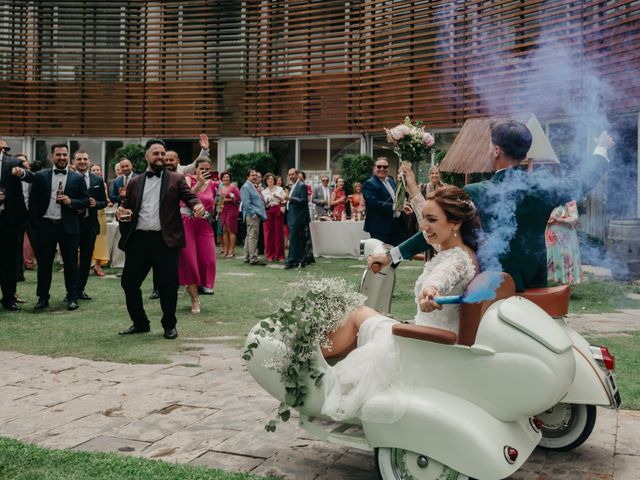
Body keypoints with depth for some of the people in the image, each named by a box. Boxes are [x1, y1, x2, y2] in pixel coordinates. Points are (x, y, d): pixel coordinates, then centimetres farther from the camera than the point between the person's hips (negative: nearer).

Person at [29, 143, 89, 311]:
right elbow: (33, 202, 4)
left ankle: (72, 297, 14)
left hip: (68, 226, 0)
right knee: (44, 263, 7)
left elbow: (86, 201, 5)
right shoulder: (40, 176, 5)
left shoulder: (77, 178, 4)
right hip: (45, 225, 1)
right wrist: (35, 225, -2)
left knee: (71, 263, 4)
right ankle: (43, 298, 18)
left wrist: (71, 202, -13)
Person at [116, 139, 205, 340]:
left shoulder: (176, 179, 7)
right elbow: (126, 205, 16)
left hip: (165, 239, -3)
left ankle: (169, 325, 19)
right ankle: (140, 323, 23)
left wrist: (197, 206, -26)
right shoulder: (135, 182, 15)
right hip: (138, 238, 3)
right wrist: (120, 211, -7)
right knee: (129, 282, 5)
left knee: (168, 285, 0)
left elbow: (189, 196, -4)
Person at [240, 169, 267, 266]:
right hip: (252, 215, -10)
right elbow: (246, 203, -18)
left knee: (250, 236, 13)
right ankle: (253, 258, -8)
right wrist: (253, 213, -19)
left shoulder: (254, 186, 19)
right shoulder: (246, 187, -10)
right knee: (253, 236, -10)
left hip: (256, 214, 10)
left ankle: (247, 257, 20)